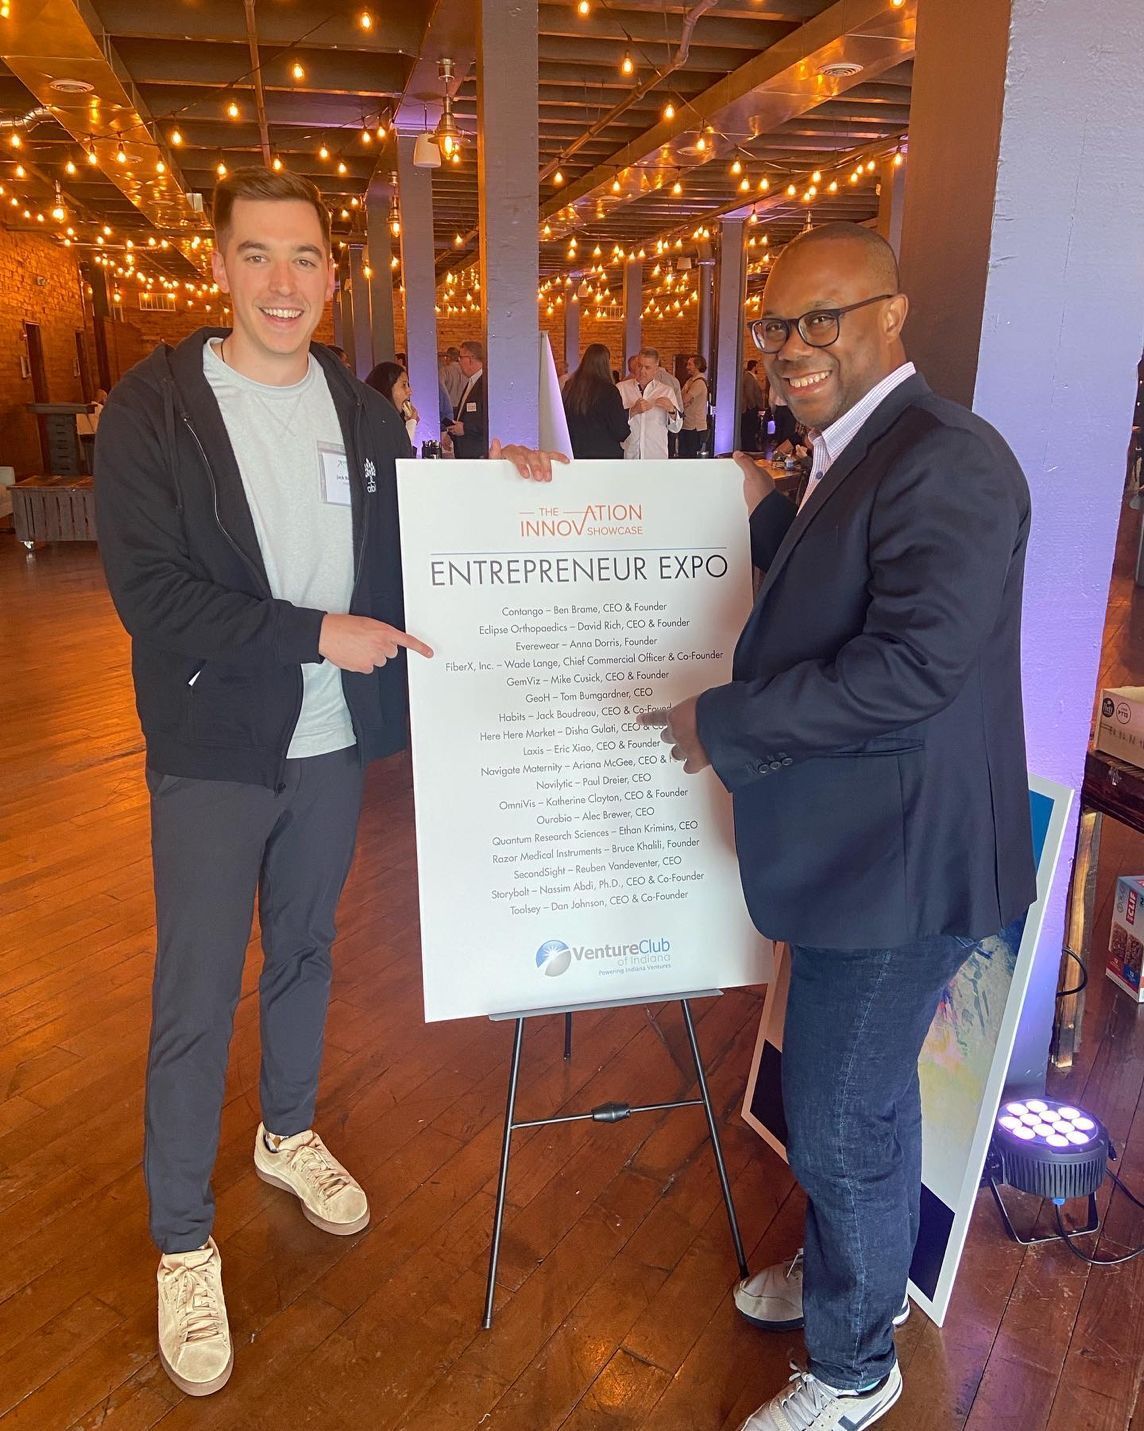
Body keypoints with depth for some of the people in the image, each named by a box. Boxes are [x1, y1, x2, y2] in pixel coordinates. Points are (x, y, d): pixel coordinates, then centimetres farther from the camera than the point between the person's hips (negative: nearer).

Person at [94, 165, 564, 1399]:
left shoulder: (365, 415, 6)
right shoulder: (153, 407, -10)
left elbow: (405, 557, 12)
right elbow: (147, 590, -16)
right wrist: (313, 636, -20)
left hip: (332, 740, 5)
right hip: (214, 749, -4)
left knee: (304, 951, 20)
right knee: (195, 998, 3)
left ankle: (287, 1133, 44)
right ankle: (182, 1240, 23)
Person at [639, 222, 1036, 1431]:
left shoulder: (943, 460, -20)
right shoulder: (850, 452, 13)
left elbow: (911, 666, -28)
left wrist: (724, 721, -21)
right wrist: (764, 514, 11)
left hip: (900, 858, -10)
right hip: (854, 843, 10)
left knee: (843, 1124, 7)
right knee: (846, 1100, 26)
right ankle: (841, 1271, 50)